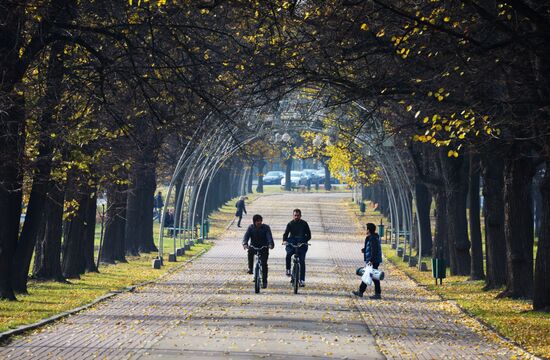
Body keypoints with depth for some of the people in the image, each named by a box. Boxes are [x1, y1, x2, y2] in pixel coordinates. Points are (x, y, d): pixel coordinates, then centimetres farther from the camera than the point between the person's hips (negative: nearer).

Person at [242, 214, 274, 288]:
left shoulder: (266, 227, -9)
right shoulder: (251, 228, -6)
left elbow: (269, 236, -23)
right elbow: (246, 236, -18)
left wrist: (271, 244, -43)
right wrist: (245, 244, -38)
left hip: (264, 248, -1)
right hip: (254, 246, 1)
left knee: (264, 264, -11)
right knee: (250, 251, -31)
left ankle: (264, 281, -2)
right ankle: (250, 268, -11)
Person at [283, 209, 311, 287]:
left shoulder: (304, 224, 3)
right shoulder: (290, 224, 5)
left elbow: (309, 235, 0)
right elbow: (285, 233, -1)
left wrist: (303, 242, -18)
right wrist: (284, 240, -23)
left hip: (301, 244, -1)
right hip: (291, 243, 1)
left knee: (302, 261, -10)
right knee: (288, 254, -30)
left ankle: (302, 280, -6)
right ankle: (288, 269, -10)